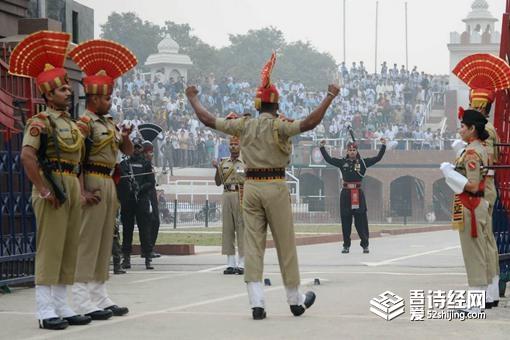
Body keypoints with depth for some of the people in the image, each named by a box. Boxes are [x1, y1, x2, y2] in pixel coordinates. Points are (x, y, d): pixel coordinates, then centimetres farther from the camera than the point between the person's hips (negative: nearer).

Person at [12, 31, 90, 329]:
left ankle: (62, 307, 15)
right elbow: (27, 156, -20)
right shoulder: (41, 122, -7)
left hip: (73, 187, 8)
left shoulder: (73, 124, 18)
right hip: (53, 185, -8)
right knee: (50, 248, -8)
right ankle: (46, 311, -7)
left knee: (70, 248, 9)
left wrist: (81, 190, 12)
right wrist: (43, 190, -21)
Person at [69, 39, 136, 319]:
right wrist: (83, 191, -24)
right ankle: (82, 299, -10)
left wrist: (126, 136, -2)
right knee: (87, 239, -9)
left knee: (104, 240, 11)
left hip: (109, 184, 9)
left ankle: (99, 296, 16)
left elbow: (128, 151, 20)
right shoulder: (85, 122, -10)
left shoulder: (109, 123, 17)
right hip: (93, 183, -9)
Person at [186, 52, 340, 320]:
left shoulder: (243, 125, 4)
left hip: (250, 187, 3)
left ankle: (256, 303, -7)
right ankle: (296, 300, 17)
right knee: (285, 244, 6)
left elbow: (207, 119, 8)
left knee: (252, 245, 2)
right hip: (275, 187, -3)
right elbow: (309, 123, -22)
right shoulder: (278, 126, -8)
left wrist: (193, 98, 23)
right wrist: (330, 96, -15)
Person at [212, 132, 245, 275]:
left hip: (241, 196, -5)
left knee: (242, 228, -6)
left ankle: (242, 264, -4)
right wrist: (217, 169, -1)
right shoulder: (224, 163, 15)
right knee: (227, 229, 3)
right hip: (226, 196, 5)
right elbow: (218, 182, 13)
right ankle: (230, 264, 7)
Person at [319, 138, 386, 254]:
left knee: (361, 220, -2)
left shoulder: (363, 162, 4)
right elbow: (328, 159, 11)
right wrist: (322, 148, 7)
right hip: (346, 194, 2)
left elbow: (378, 158, 2)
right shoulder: (342, 162, 8)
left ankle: (365, 245, 4)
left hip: (358, 193, -1)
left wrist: (383, 146, -5)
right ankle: (346, 245, 11)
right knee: (346, 221, 4)